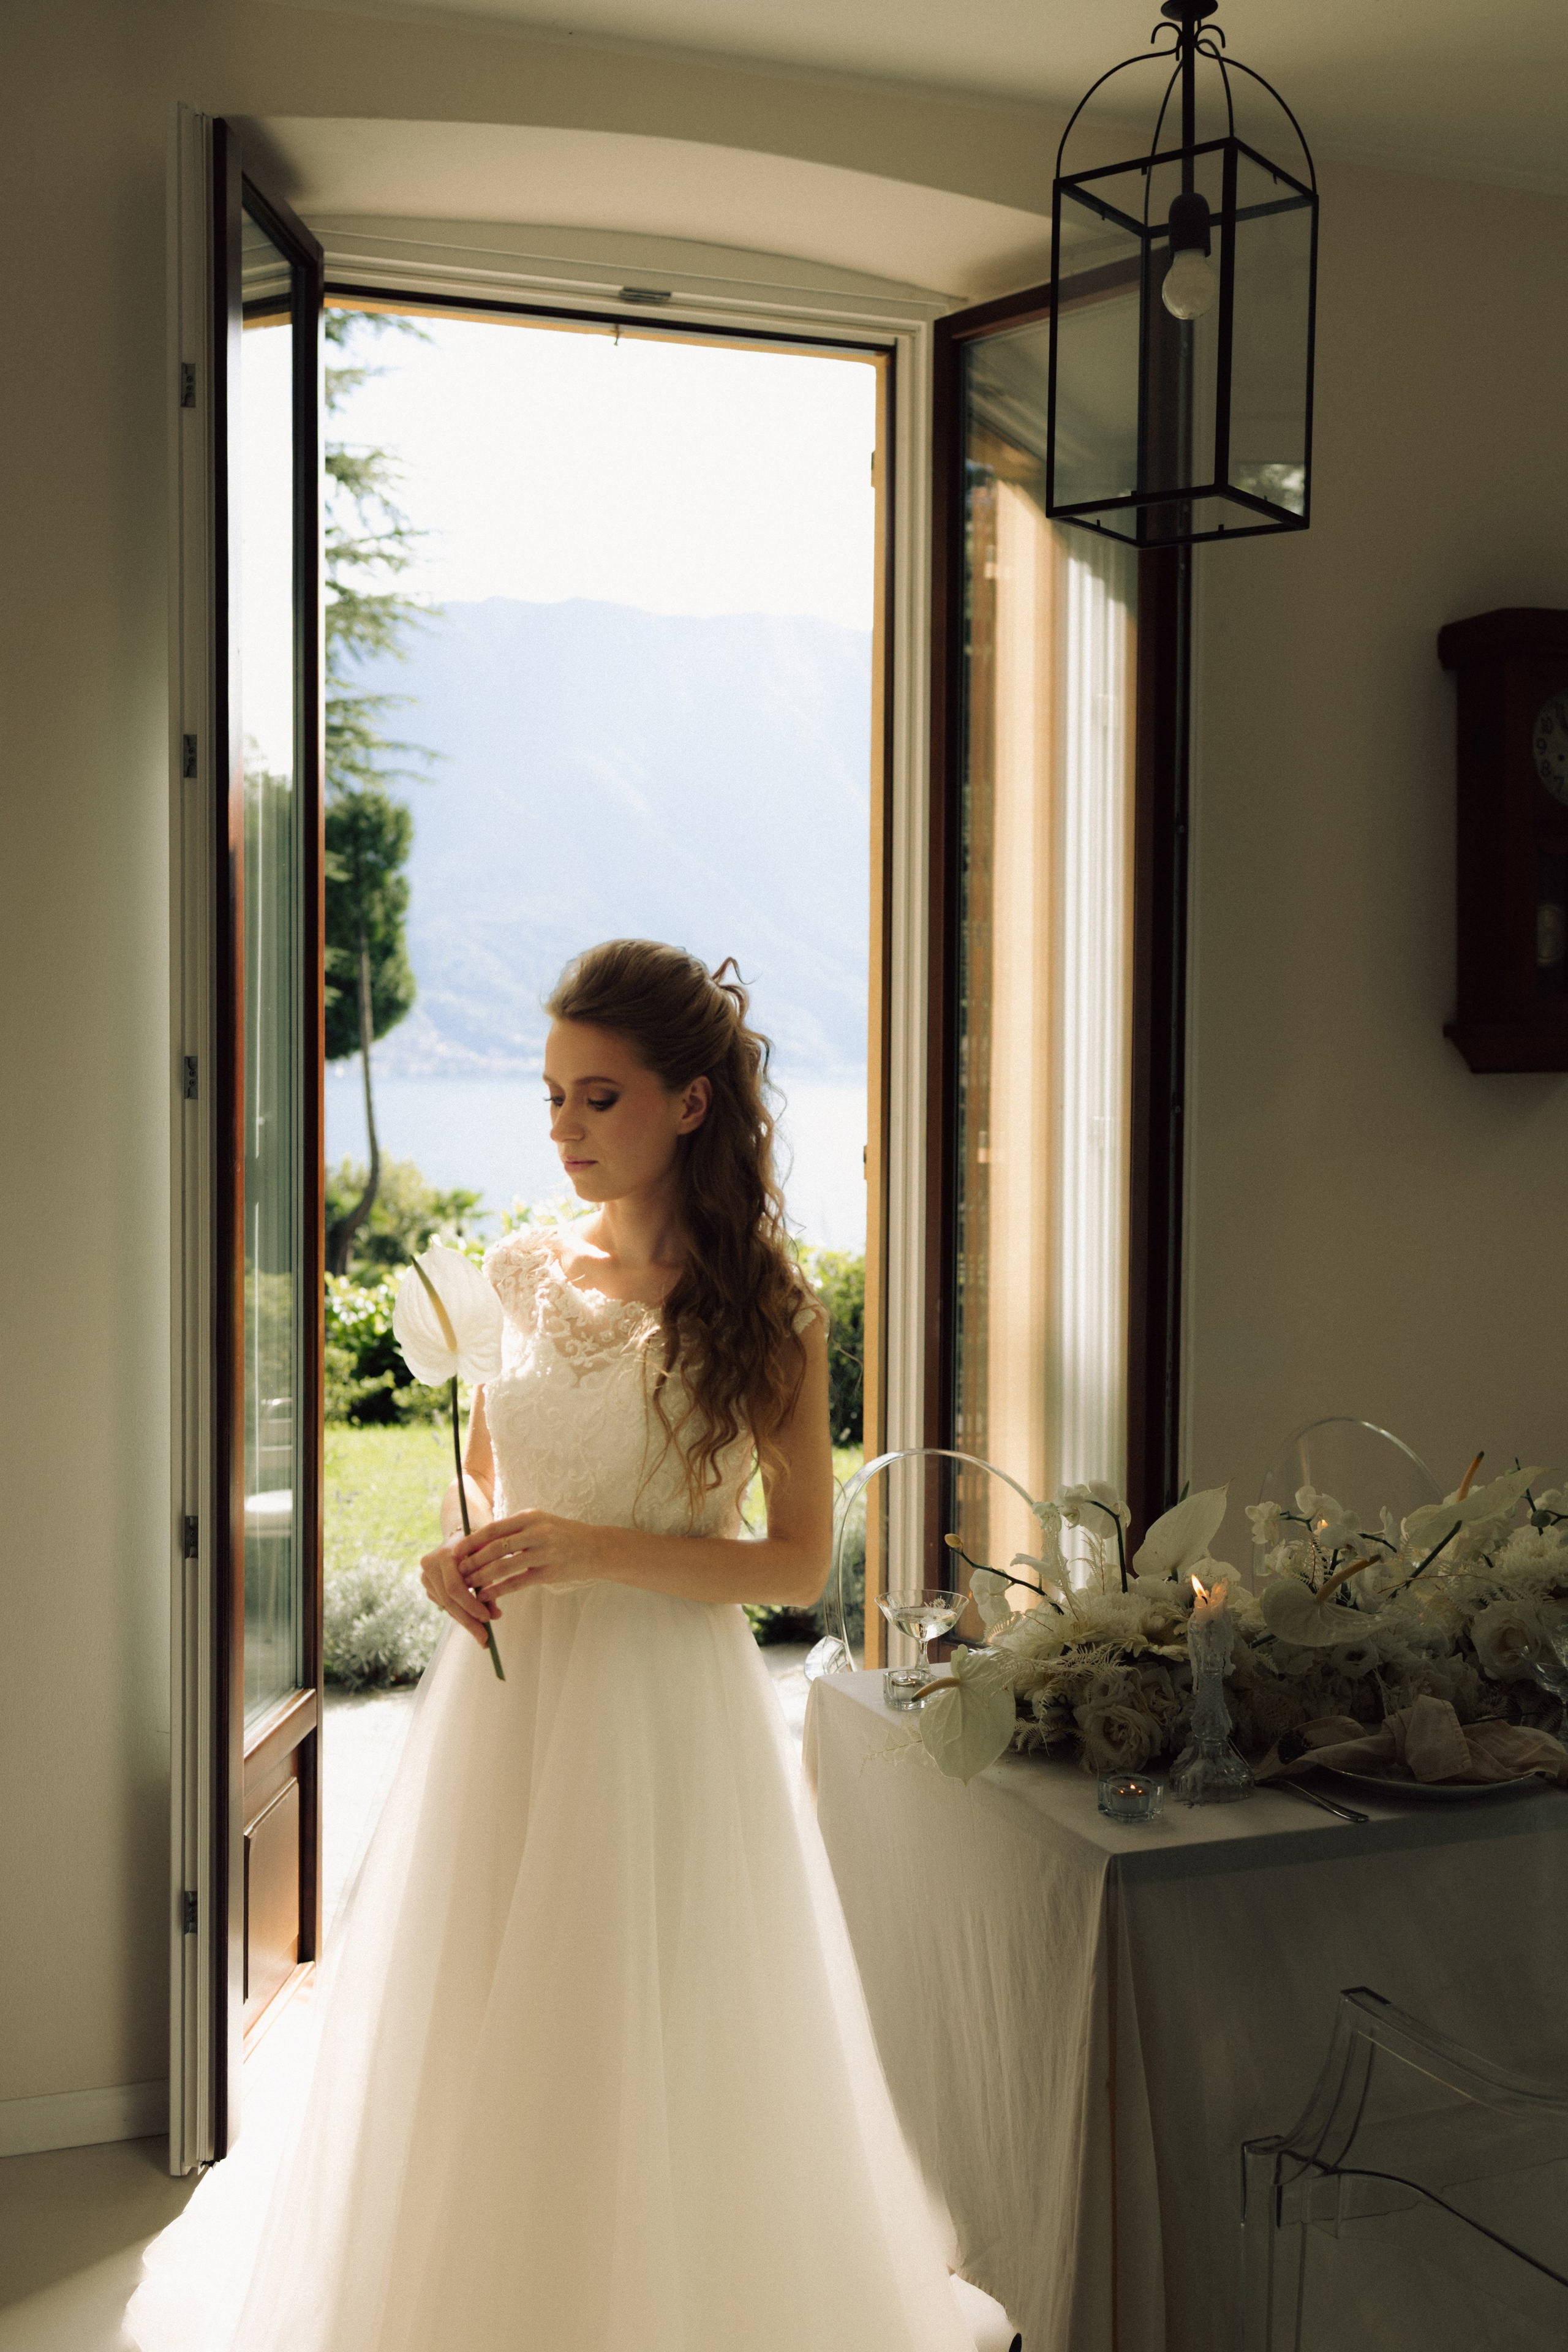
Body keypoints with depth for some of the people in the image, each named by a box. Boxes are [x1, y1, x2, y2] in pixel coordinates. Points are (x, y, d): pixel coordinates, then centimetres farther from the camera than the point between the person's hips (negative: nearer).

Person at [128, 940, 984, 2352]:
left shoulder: (767, 1315, -9)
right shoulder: (520, 1274, 4)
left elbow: (800, 1562, -7)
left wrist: (601, 1551, -18)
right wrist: (456, 1548, -5)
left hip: (667, 1705, -4)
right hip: (504, 1690, 4)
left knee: (650, 2060, 6)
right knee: (477, 2036, 12)